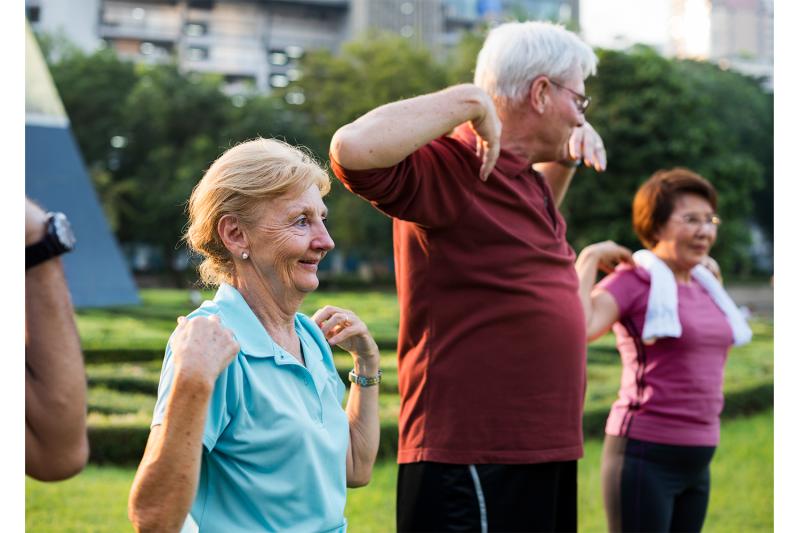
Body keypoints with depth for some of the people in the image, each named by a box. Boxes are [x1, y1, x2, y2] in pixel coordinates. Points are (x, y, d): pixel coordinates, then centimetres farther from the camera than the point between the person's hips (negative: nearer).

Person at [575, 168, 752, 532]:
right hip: (645, 454, -8)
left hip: (697, 460, 8)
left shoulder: (701, 284, 12)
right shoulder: (632, 281, -10)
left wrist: (714, 279, 21)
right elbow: (577, 329, -29)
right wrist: (589, 257, -18)